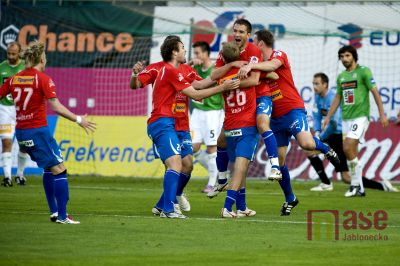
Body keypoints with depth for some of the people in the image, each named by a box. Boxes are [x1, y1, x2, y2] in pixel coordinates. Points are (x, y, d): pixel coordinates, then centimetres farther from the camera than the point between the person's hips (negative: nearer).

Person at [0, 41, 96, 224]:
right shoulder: (43, 79, -10)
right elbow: (56, 107, -18)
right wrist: (78, 120, -13)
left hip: (20, 132, 7)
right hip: (38, 131, -7)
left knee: (49, 169, 20)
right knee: (59, 170, -3)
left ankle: (54, 212, 19)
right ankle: (62, 216, -10)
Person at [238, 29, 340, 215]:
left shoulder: (279, 55, -6)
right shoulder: (259, 64, 16)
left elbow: (272, 65, -29)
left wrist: (251, 66, -45)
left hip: (292, 109, -7)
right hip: (275, 117, 7)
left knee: (306, 143, -29)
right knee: (279, 159, 3)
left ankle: (325, 148, 6)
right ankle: (290, 199, 17)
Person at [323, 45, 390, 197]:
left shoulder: (363, 71, -5)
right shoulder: (341, 76, 14)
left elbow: (375, 92, -6)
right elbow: (337, 98, 22)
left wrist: (382, 114, -11)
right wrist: (328, 117, 19)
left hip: (360, 117, -7)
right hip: (346, 119, 7)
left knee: (348, 148, -20)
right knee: (352, 153, 5)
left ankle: (355, 183, -9)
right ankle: (359, 189, 10)